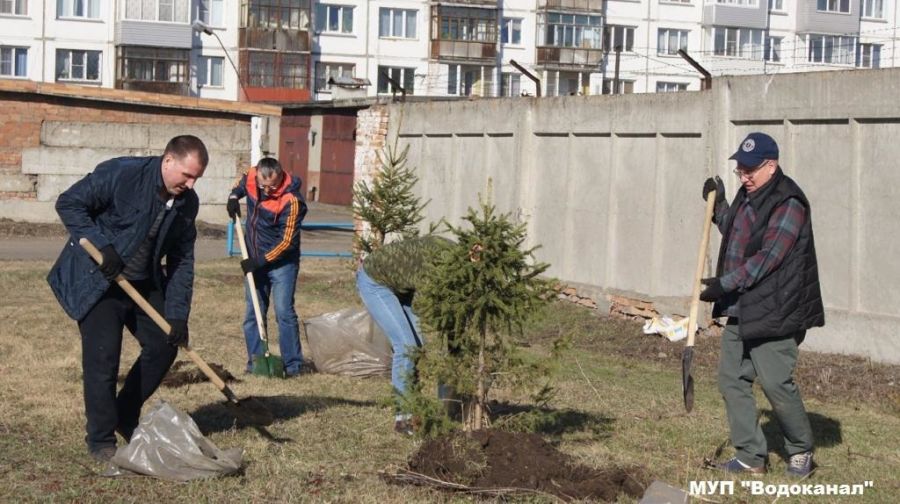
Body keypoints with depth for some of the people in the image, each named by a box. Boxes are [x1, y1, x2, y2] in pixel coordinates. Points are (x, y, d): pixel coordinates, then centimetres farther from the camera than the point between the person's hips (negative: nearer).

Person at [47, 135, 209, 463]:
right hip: (95, 280, -6)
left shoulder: (187, 202, -3)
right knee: (103, 359, -10)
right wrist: (102, 245, -27)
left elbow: (181, 261, 0)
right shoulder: (121, 174, -22)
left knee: (163, 347, 5)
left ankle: (125, 417, 24)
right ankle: (101, 440, 4)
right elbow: (69, 204, -17)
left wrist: (177, 315, -7)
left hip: (144, 284, 7)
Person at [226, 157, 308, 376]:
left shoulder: (292, 201, -27)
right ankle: (255, 362, 15)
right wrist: (234, 196, -2)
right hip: (255, 260, 6)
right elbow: (241, 184, 19)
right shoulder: (251, 177, -9)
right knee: (253, 313, 8)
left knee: (284, 312, -10)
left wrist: (261, 261, -22)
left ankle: (293, 365, -3)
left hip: (282, 262, -6)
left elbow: (287, 242, -23)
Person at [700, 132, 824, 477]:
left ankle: (801, 450, 16)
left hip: (774, 313, -9)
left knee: (776, 383, -6)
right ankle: (751, 457, 15)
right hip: (739, 312, 9)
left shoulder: (788, 203, -15)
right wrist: (718, 205, 25)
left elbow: (767, 258, -21)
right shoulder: (746, 197, 14)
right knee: (731, 380, 7)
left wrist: (725, 283, -23)